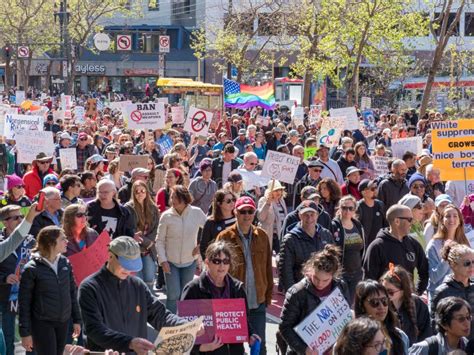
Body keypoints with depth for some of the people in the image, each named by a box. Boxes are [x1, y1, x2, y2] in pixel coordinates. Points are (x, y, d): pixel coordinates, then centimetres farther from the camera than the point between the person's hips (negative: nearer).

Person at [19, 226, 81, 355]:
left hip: (63, 322, 5)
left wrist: (76, 320, 11)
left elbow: (72, 292, 12)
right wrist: (25, 333, -8)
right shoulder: (32, 269, -12)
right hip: (43, 323, -5)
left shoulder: (65, 263, 3)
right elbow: (24, 303, -8)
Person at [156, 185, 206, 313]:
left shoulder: (197, 213, -7)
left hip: (190, 261, 2)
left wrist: (201, 245, 0)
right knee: (173, 295, -8)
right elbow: (160, 241, -4)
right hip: (171, 262, -2)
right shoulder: (166, 216, -10)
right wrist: (163, 260, -10)